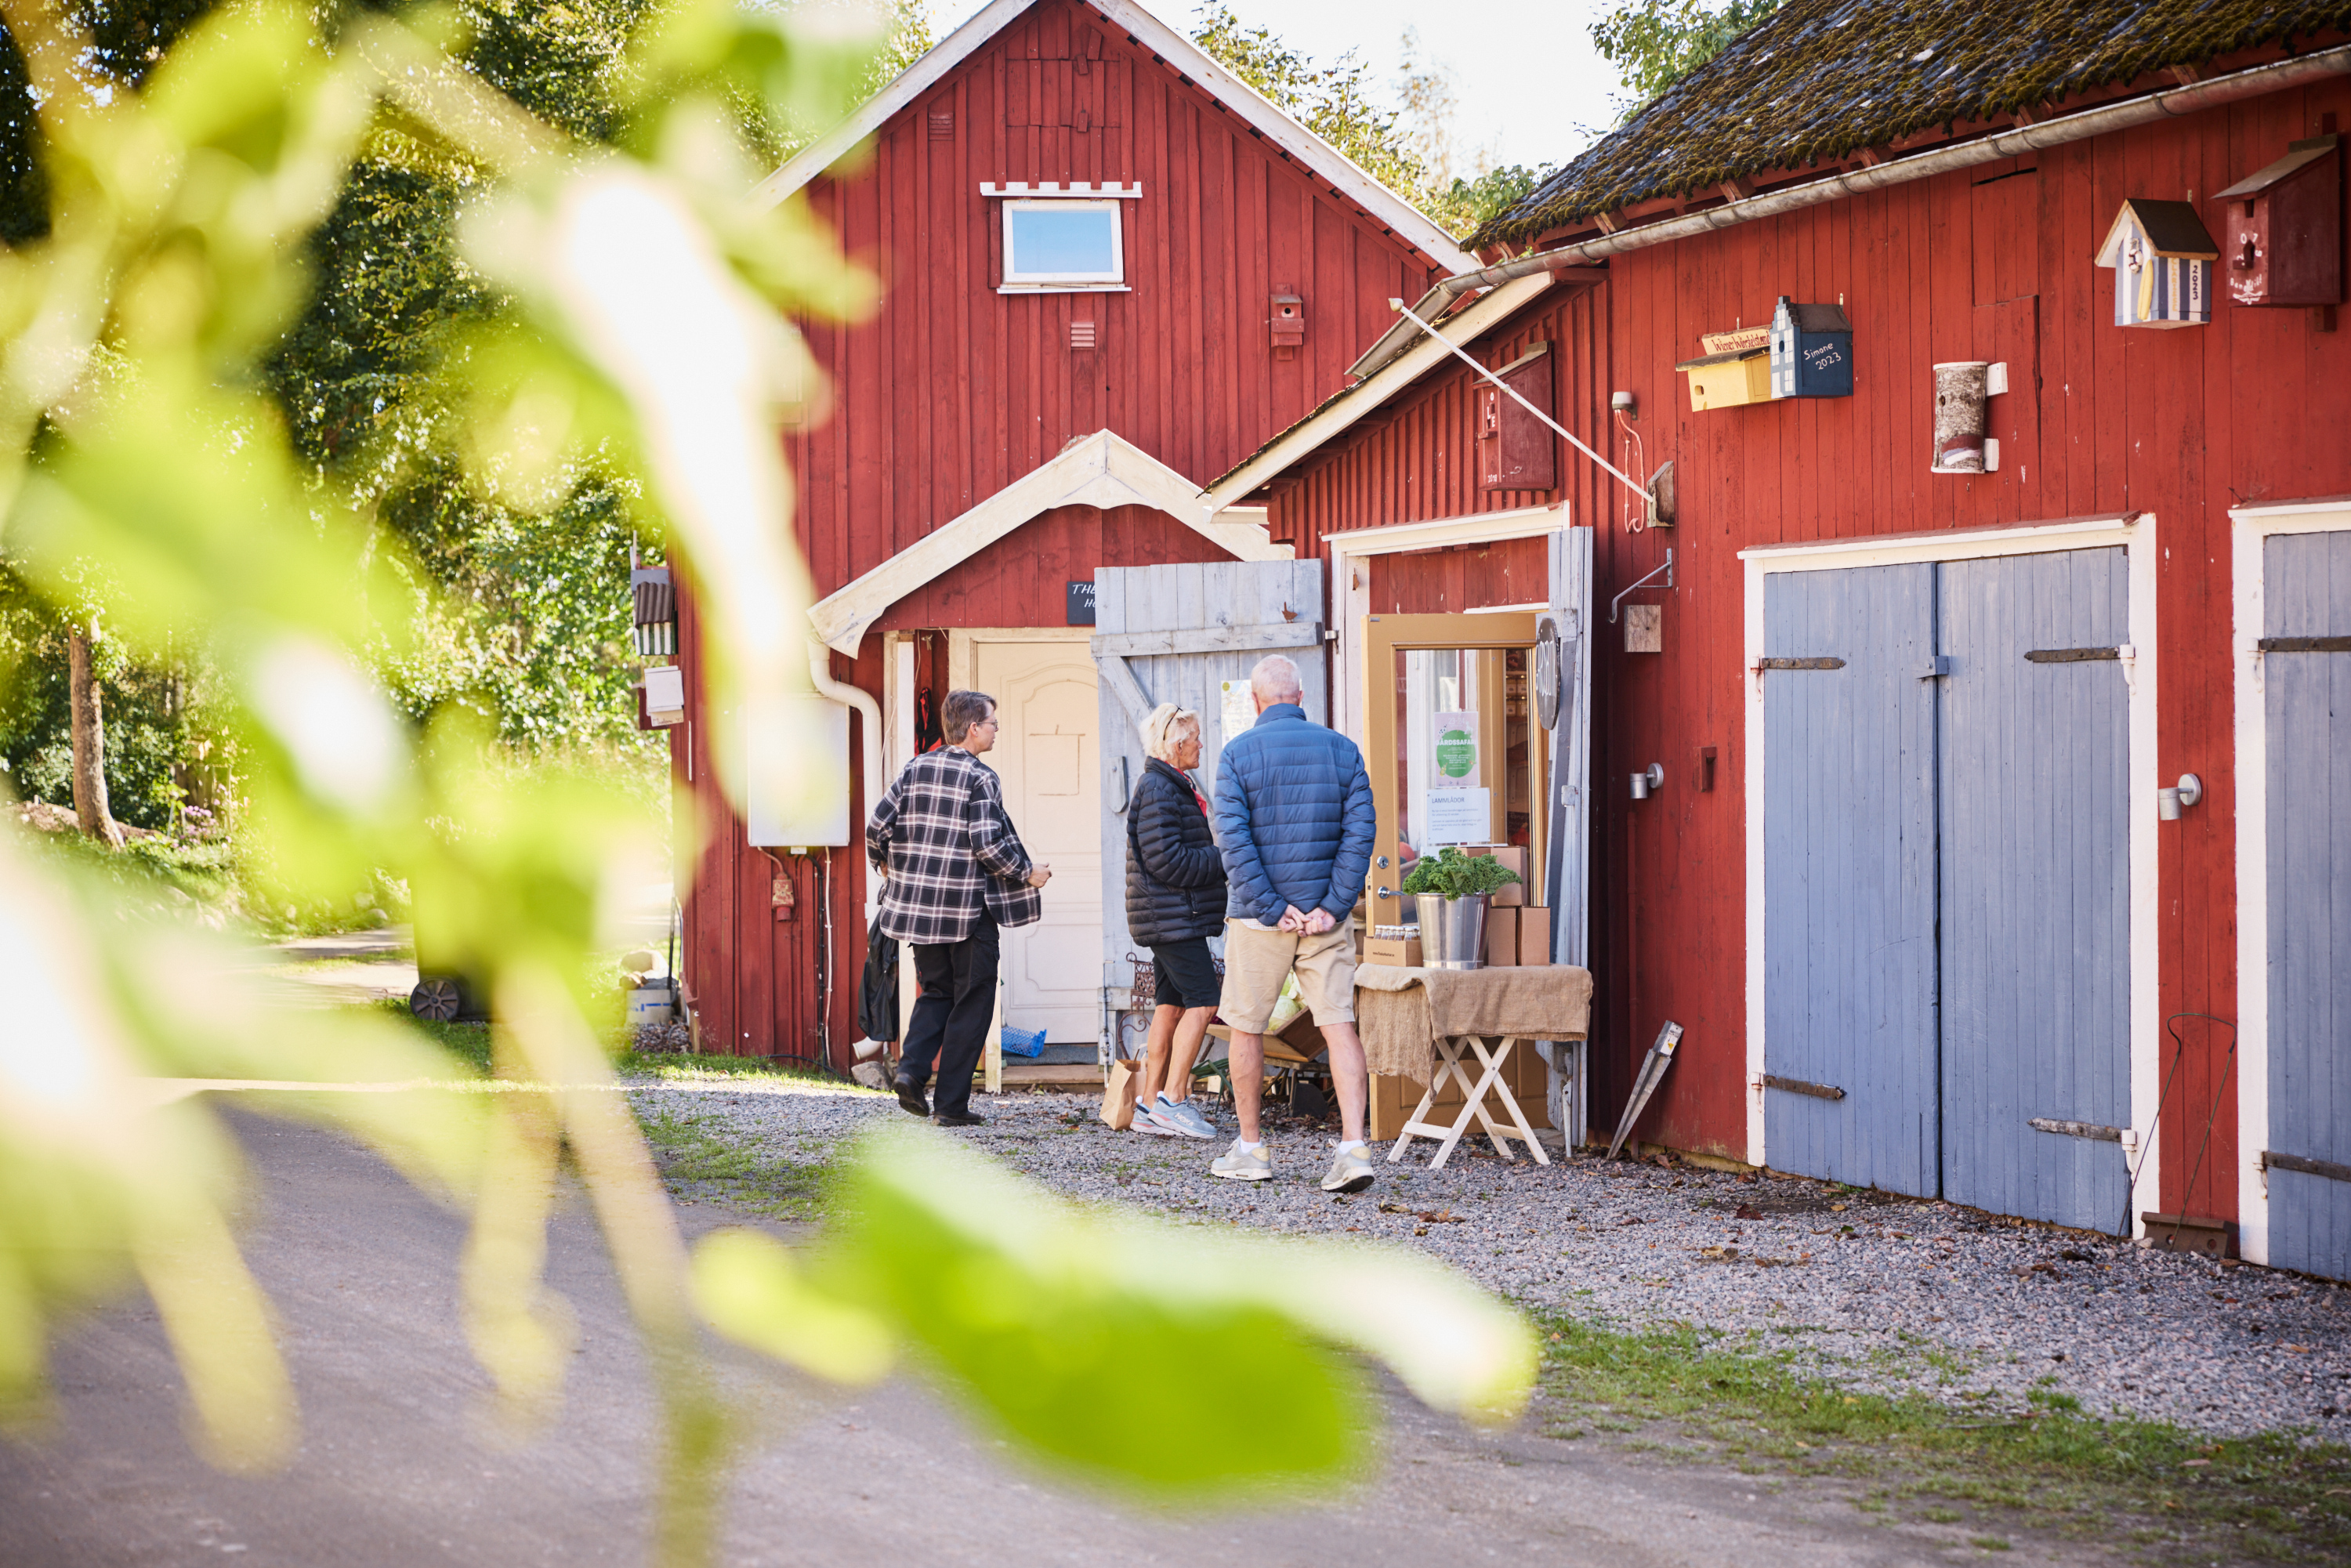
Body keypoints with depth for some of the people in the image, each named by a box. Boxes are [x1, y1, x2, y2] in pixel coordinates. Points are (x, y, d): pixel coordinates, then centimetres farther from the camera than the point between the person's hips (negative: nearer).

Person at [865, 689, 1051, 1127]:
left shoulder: (916, 769, 6)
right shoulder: (980, 778, -11)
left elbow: (878, 826, 3)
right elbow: (988, 844, -18)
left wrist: (884, 864, 23)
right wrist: (1028, 875, -4)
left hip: (920, 905, 6)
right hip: (969, 909, -6)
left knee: (936, 992, 20)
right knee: (972, 1002, 5)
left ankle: (911, 1069, -2)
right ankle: (951, 1103, 4)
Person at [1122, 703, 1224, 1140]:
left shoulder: (1170, 786, 20)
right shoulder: (1158, 791, -15)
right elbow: (1168, 861, -21)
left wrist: (1218, 856, 12)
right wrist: (1225, 858, -13)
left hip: (1174, 918, 11)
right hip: (1174, 918, -11)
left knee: (1172, 1006, 9)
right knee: (1202, 1002, -13)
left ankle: (1149, 1105, 11)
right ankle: (1171, 1098, -12)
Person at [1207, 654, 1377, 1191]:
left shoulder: (1237, 753, -4)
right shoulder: (1341, 750, 4)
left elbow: (1234, 839, -12)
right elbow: (1360, 830, -3)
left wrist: (1271, 909, -11)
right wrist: (1334, 905, -5)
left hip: (1259, 918, -2)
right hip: (1326, 916, 2)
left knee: (1247, 1029, 11)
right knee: (1339, 1025, -1)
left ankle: (1250, 1148, 18)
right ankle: (1353, 1147, -14)